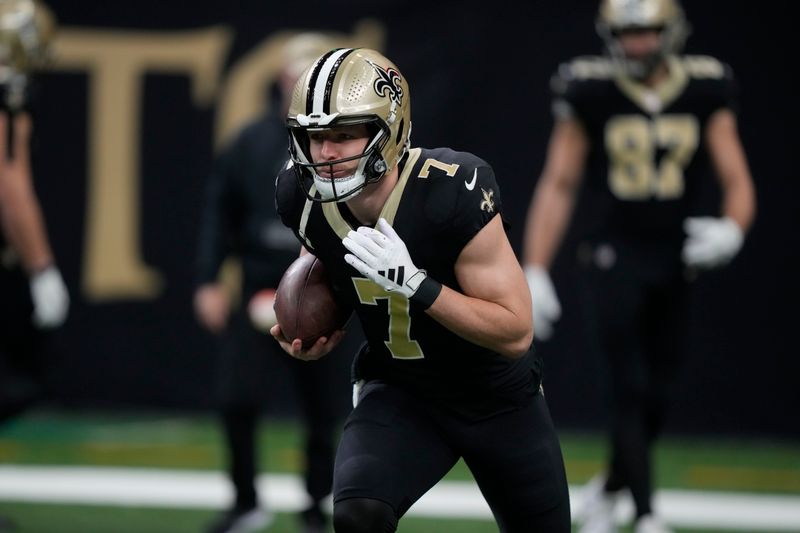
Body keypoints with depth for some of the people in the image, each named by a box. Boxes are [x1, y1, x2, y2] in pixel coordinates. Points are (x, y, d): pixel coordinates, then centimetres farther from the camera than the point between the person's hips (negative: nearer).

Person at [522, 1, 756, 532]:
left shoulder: (706, 91, 0)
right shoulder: (590, 93, -4)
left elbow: (736, 180, 1)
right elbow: (558, 185, 0)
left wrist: (731, 229, -22)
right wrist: (534, 274, -4)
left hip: (676, 263, 3)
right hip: (614, 257, -3)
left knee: (656, 398, 7)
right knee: (631, 390, -10)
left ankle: (607, 490, 30)